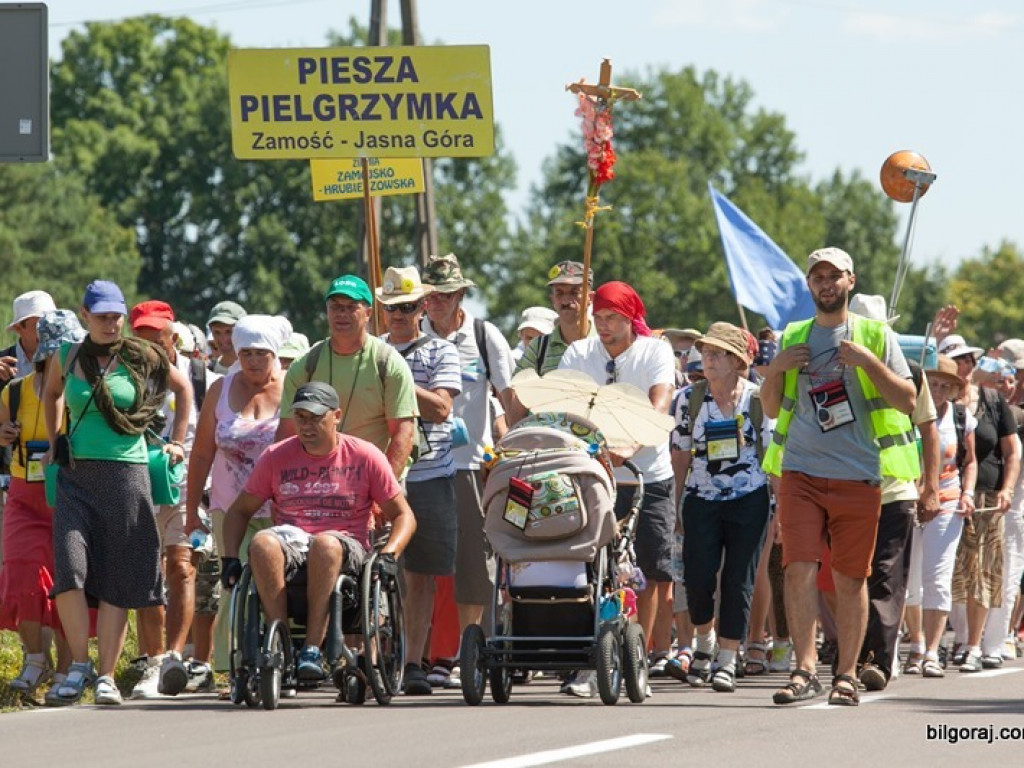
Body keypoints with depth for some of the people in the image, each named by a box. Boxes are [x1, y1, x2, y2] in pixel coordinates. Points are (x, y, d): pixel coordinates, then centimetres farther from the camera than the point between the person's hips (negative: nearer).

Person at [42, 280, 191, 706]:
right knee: (69, 568, -14)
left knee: (117, 579, -1)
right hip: (75, 476, 1)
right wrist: (53, 444, 23)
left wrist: (176, 441, 15)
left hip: (126, 475, -1)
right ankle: (79, 664, -1)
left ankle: (106, 675, 4)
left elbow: (183, 388, 19)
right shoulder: (66, 357, 7)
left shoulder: (142, 358, 3)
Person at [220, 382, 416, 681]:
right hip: (291, 539, 2)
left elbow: (403, 516, 9)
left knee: (325, 545, -40)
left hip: (346, 548, -2)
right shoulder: (276, 457, 12)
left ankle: (313, 648, -41)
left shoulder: (365, 457, 6)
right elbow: (240, 511, 18)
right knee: (262, 544, -35)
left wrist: (388, 555, -10)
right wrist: (230, 558, 2)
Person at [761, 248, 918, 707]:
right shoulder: (792, 338, 15)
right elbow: (771, 409, 19)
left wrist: (868, 362, -12)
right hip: (801, 473, 2)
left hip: (858, 477, -2)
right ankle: (805, 669, -13)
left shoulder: (875, 335, 7)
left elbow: (907, 401, 0)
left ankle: (846, 674, 9)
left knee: (850, 577, 2)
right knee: (799, 567, -12)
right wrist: (775, 370, 0)